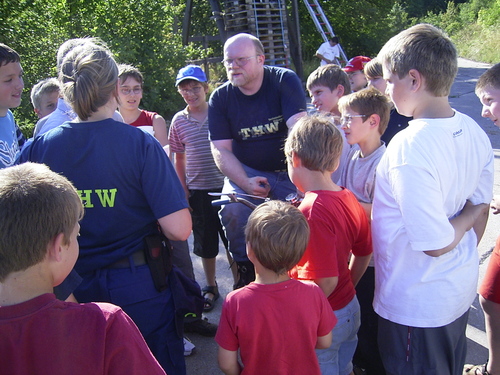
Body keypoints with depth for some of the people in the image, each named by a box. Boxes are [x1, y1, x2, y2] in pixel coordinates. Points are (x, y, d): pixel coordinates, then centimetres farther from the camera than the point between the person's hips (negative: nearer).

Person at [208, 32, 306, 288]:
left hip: (287, 170, -1)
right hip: (246, 171, 1)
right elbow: (221, 149, -7)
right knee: (233, 209, -25)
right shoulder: (220, 98, -3)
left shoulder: (285, 81, -10)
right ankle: (246, 272, -1)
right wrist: (245, 183, -23)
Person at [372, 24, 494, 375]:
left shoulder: (409, 147, -29)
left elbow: (436, 243, -27)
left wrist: (466, 217, -9)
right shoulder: (473, 131, -4)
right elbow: (480, 209, 8)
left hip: (417, 304, -7)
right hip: (461, 290, 8)